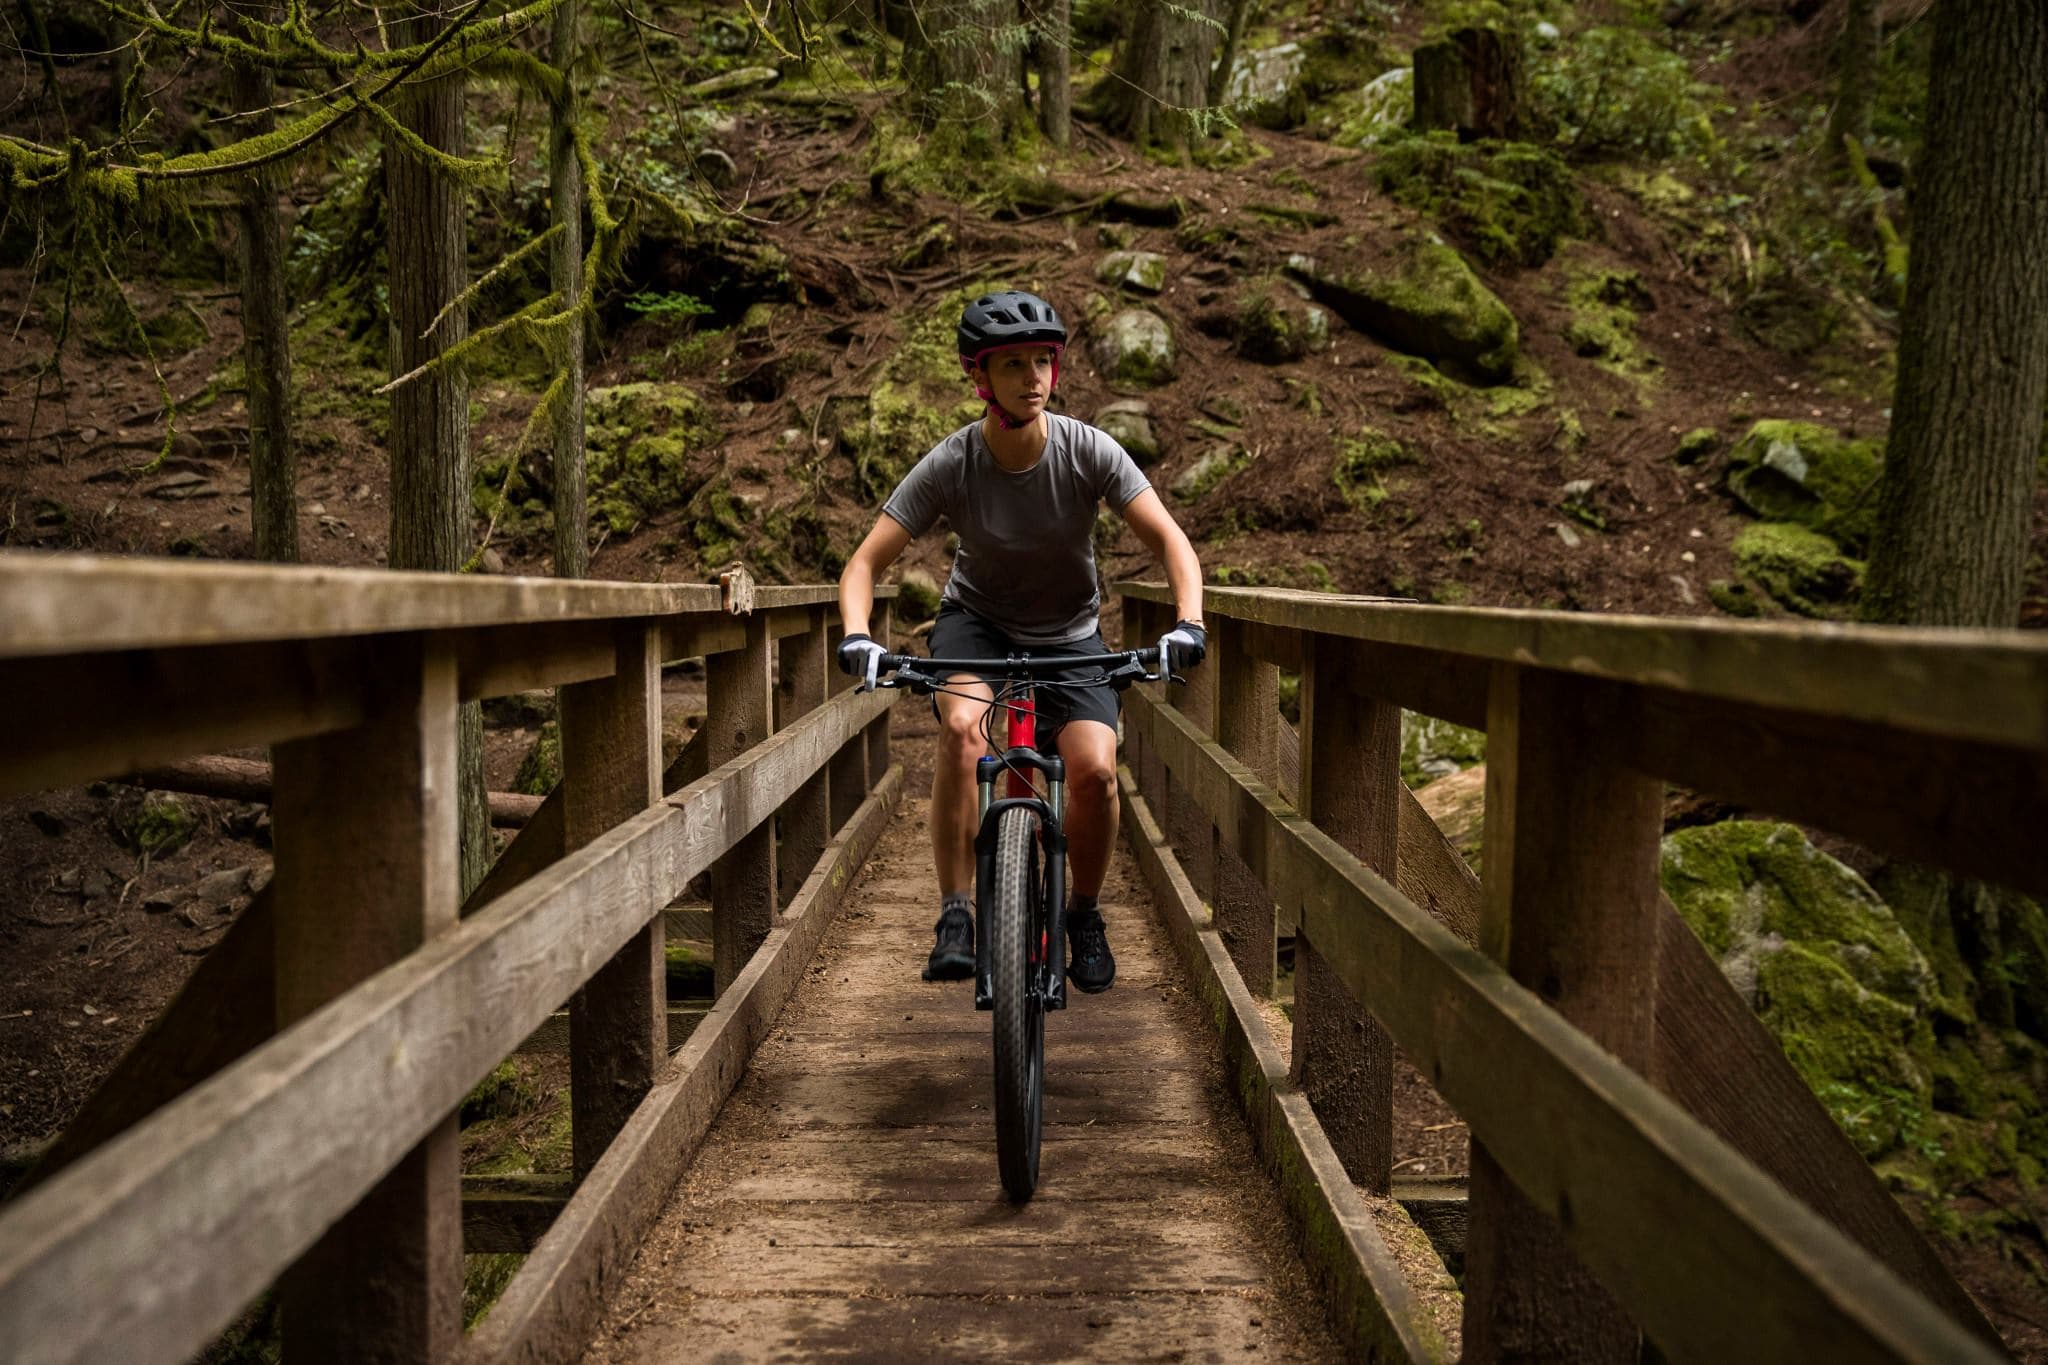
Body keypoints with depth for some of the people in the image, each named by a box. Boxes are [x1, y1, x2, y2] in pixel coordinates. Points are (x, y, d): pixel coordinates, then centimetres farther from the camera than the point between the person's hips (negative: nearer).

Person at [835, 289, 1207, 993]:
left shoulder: (1088, 450, -21)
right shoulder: (948, 466, -22)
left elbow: (1170, 540, -21)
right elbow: (866, 562, -22)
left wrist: (1188, 623, -38)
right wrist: (856, 637, -41)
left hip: (1069, 633, 1)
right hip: (977, 619, -1)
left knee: (1094, 770, -21)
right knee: (961, 726, -33)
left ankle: (1084, 915, 7)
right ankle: (954, 915, -22)